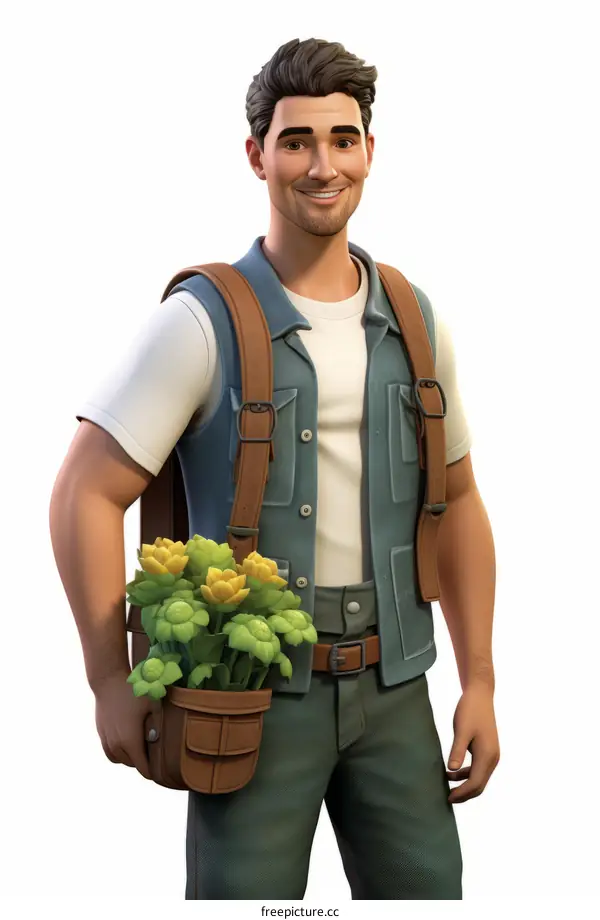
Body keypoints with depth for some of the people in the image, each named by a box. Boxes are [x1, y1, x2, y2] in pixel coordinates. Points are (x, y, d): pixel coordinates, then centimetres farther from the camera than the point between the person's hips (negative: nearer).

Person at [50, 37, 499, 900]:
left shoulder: (416, 326, 5)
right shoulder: (203, 321, -11)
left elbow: (456, 503, 12)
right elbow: (85, 498, -11)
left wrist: (479, 683, 9)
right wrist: (112, 682, -11)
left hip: (392, 685, 5)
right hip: (256, 689, -4)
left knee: (426, 887, 12)